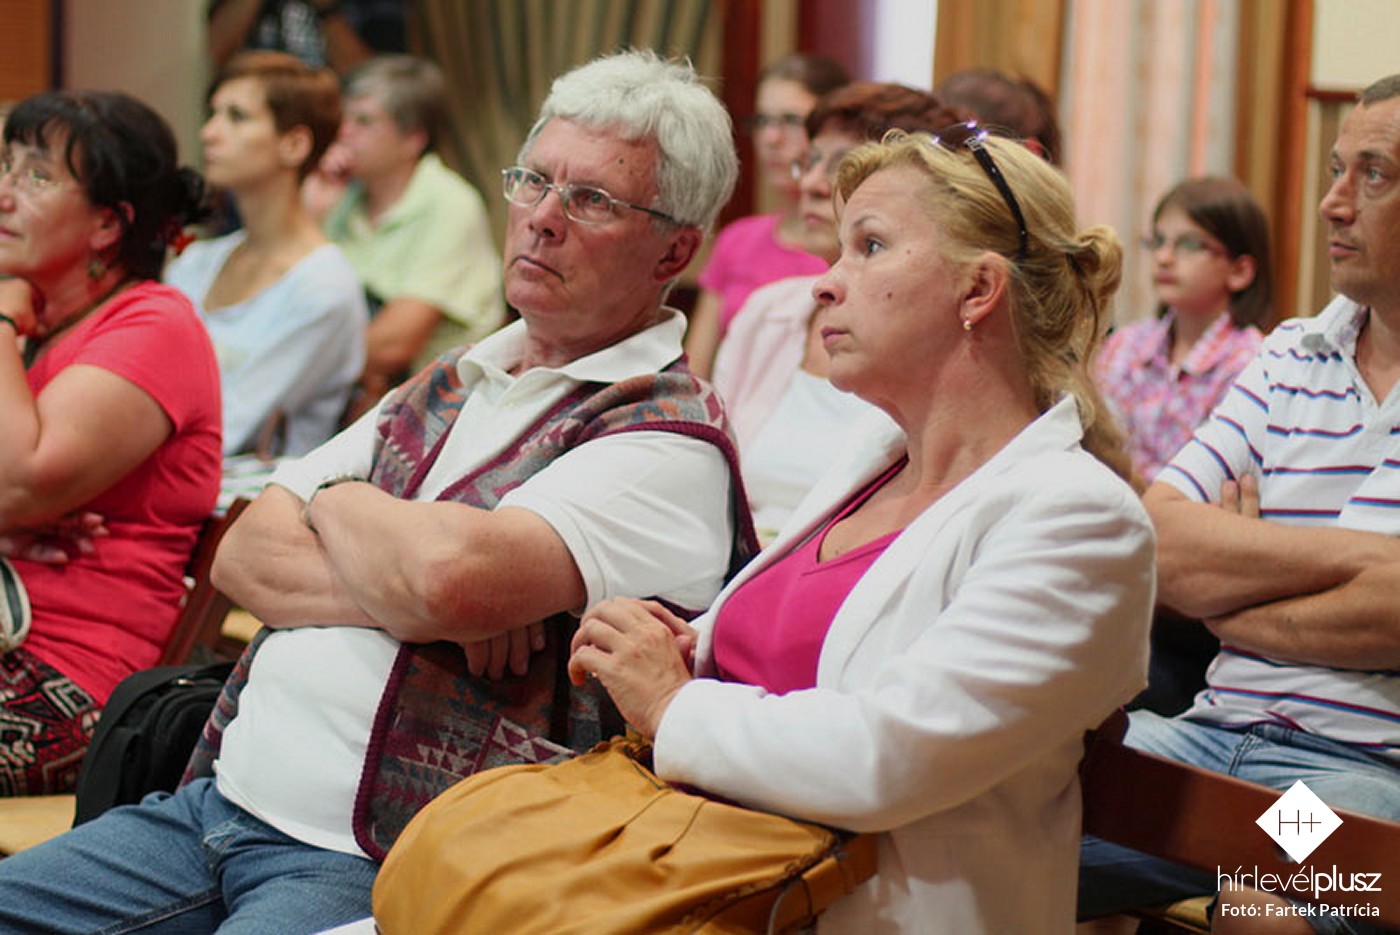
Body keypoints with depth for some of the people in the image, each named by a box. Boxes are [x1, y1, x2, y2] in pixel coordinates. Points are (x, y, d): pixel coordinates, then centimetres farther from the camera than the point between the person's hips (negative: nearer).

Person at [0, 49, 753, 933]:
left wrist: (335, 500, -3)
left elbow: (454, 578, -25)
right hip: (229, 796, 8)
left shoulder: (669, 436, -8)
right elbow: (241, 557, 10)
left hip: (374, 861, -8)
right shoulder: (448, 387, 17)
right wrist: (405, 598, -10)